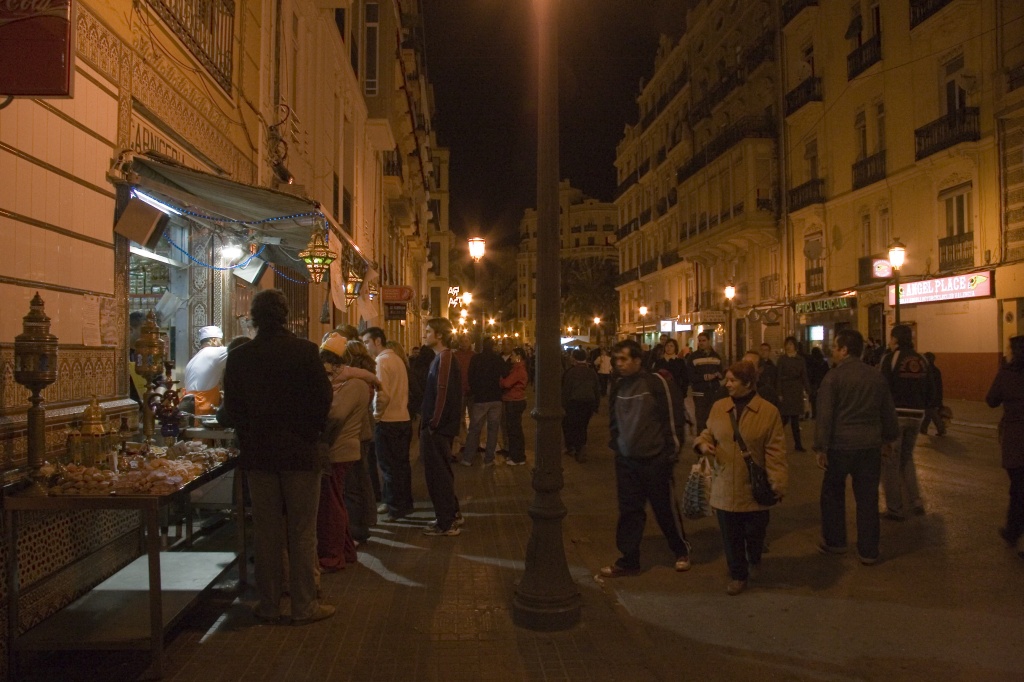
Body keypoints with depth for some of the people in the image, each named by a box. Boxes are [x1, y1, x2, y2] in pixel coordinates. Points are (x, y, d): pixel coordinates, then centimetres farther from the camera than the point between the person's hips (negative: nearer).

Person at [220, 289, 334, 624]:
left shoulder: (238, 357, -3)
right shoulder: (306, 351, -10)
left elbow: (232, 412, 0)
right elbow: (324, 399, -8)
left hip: (257, 454, 3)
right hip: (300, 452, -2)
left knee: (266, 532, 12)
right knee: (302, 532, 6)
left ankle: (269, 604, 22)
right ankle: (304, 605, 12)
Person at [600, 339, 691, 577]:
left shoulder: (655, 383, -13)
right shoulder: (618, 387, 5)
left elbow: (670, 418, -11)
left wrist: (671, 453, -10)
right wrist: (615, 446, 9)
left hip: (654, 460, -5)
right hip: (626, 460, 5)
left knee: (666, 508, 9)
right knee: (629, 511, 8)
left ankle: (681, 550, 31)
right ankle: (629, 560, 18)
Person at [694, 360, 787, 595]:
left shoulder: (768, 411, -9)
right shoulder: (719, 407, 1)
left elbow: (775, 450, -8)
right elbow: (708, 433, 13)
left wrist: (778, 481, -15)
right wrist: (702, 443, -10)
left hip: (754, 488, -3)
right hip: (725, 487, 3)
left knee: (754, 533, 12)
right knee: (731, 536, 10)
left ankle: (754, 559, 45)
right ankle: (738, 575, 29)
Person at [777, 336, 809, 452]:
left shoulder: (801, 359, 6)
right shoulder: (782, 359, -2)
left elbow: (804, 376, 7)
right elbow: (779, 377, -4)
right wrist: (779, 394, -9)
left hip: (797, 391, 3)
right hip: (786, 391, -3)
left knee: (795, 419, 5)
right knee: (785, 418, -5)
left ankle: (798, 444, 10)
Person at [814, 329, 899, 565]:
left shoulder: (833, 376, -10)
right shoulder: (876, 376, 5)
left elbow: (824, 415, -14)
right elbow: (888, 412, 13)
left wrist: (820, 448, -11)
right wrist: (889, 436, 26)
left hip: (840, 444, -4)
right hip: (870, 445, 4)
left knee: (833, 492, 14)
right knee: (867, 497, 9)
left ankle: (834, 541, 22)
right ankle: (868, 551, 15)